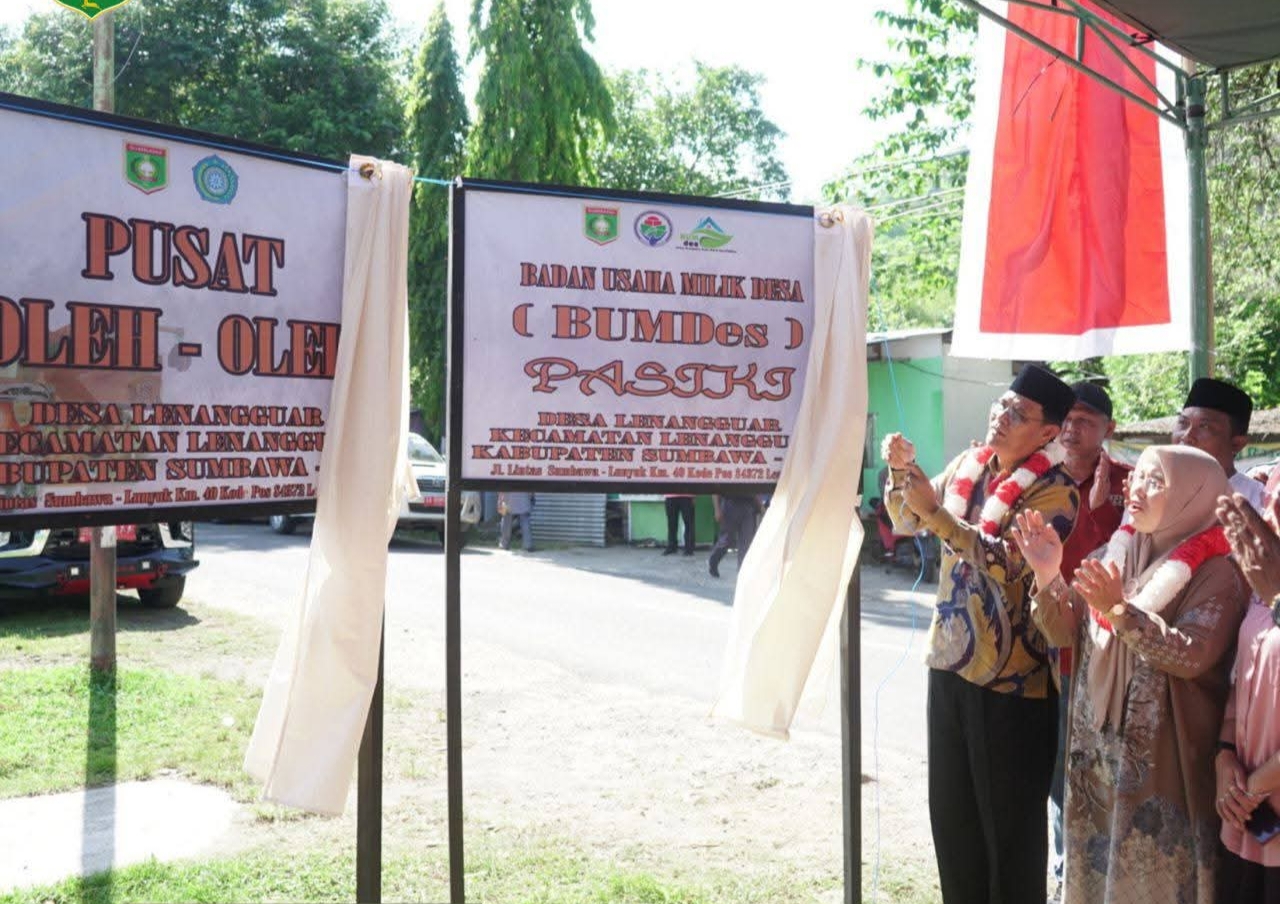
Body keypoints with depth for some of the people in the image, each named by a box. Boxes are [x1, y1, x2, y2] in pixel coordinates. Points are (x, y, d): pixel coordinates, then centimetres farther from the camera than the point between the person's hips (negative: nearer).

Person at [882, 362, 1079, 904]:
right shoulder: (967, 465, 6)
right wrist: (902, 472, -4)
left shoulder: (1053, 492, -14)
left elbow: (1008, 561, -26)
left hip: (1009, 677, -7)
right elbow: (907, 523, 14)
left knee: (1009, 818, 5)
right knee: (950, 807, 16)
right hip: (950, 658, 7)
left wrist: (936, 512, -30)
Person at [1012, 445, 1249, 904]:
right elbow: (1066, 632, 4)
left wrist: (1121, 610, -31)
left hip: (1161, 755, -5)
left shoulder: (1216, 572, -11)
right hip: (1096, 742, 6)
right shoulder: (1115, 553, 6)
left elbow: (1191, 655, -23)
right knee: (1095, 862, 14)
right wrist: (1047, 576, -11)